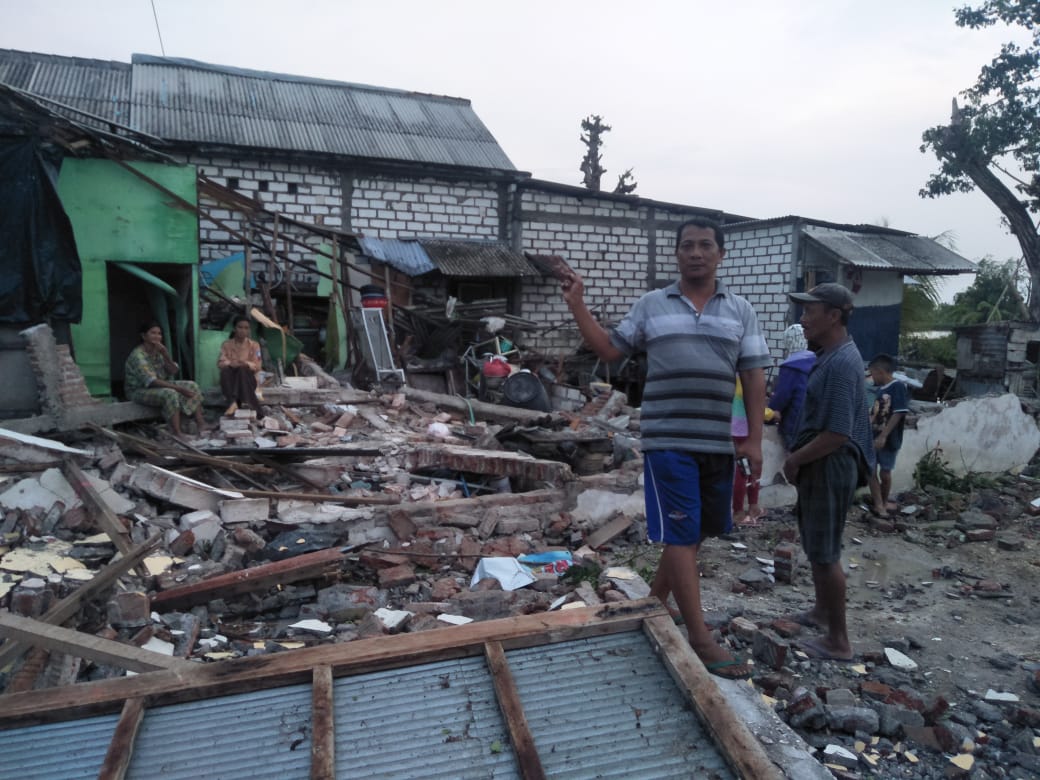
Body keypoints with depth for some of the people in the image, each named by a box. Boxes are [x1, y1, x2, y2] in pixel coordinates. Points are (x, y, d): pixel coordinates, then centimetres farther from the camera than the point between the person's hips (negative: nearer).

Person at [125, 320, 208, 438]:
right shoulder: (137, 355, -22)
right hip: (139, 390, -9)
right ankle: (177, 436, -38)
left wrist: (165, 354, -20)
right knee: (170, 394, -35)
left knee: (192, 386, -5)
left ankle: (201, 425, -14)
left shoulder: (158, 351, 3)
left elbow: (173, 371, -2)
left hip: (160, 385, 9)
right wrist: (178, 388, -32)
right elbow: (151, 381, -29)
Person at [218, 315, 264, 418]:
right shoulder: (226, 345, 4)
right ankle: (232, 403, -45)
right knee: (225, 369, -31)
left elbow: (257, 366, -6)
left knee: (242, 369, -33)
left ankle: (246, 403, -41)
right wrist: (231, 363, -27)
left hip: (248, 380, -1)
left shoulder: (254, 345, 1)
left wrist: (246, 364, -26)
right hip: (231, 380, 1)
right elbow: (220, 363, -8)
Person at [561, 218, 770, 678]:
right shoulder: (651, 305, 5)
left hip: (719, 442, 4)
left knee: (697, 532, 14)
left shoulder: (740, 311, 8)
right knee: (680, 534, -4)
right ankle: (701, 639, 4)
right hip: (668, 439, -3)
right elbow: (610, 349, 8)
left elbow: (753, 376, 6)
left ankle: (657, 602, 35)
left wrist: (754, 438, 0)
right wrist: (577, 306, -1)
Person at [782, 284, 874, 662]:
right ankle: (822, 610, 39)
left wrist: (795, 459, -14)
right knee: (816, 545, 22)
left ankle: (838, 640, 12)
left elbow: (837, 434, -26)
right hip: (820, 466, 10)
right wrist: (800, 458, 14)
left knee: (825, 552, 0)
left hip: (830, 468, -10)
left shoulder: (841, 362, -22)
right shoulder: (831, 357, 10)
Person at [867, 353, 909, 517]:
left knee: (885, 473, 6)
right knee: (871, 471, 2)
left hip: (888, 439, -6)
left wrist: (883, 436, -22)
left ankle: (884, 501, 26)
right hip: (873, 438, 6)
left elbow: (898, 414, -19)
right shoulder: (879, 389, 9)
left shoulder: (898, 387, -14)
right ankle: (879, 504, 9)